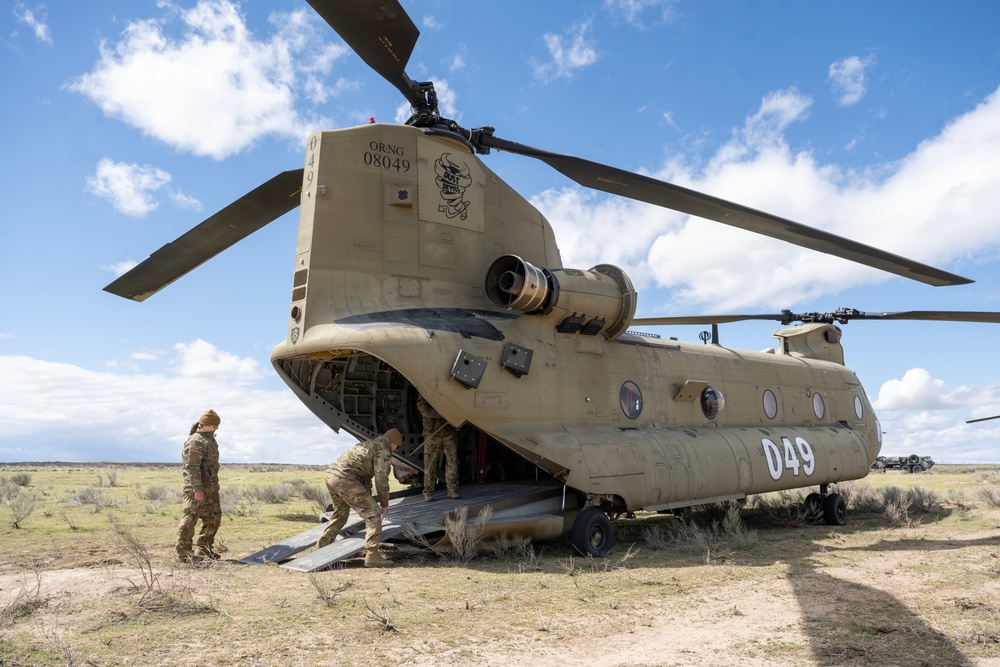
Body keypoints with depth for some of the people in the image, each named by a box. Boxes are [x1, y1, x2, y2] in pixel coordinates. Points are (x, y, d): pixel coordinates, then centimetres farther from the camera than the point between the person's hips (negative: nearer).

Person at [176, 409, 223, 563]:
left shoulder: (209, 440, 16)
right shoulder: (196, 442, -16)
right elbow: (192, 467, -21)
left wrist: (215, 482, 24)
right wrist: (197, 489, -24)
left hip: (210, 486, 10)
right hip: (197, 487, -10)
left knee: (213, 518, 14)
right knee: (191, 518, -6)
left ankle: (205, 549, 22)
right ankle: (183, 551, 0)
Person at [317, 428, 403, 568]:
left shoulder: (370, 444, 28)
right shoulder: (383, 449, -1)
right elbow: (381, 479, -6)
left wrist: (367, 501, 36)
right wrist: (384, 504, 6)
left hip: (331, 474, 10)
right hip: (345, 479, -10)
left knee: (340, 514, 29)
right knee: (373, 514, -5)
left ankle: (322, 545, 35)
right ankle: (372, 556, -8)